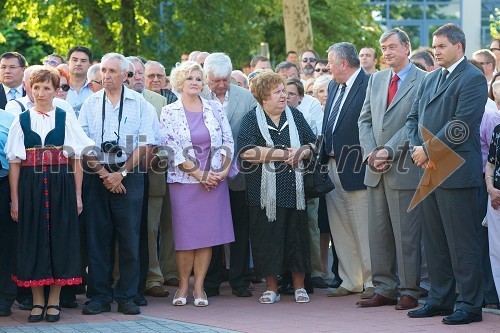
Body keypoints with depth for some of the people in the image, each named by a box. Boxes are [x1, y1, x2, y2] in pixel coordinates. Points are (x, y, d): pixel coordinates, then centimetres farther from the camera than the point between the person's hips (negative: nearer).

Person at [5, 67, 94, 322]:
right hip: (31, 186, 1)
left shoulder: (66, 119, 4)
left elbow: (77, 158, 2)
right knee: (33, 240, 2)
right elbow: (14, 162, 3)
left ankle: (54, 301, 10)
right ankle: (37, 301, 10)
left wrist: (78, 195, -3)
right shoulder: (22, 120, 6)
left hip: (61, 186, -1)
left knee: (60, 239, 1)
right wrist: (15, 199, -2)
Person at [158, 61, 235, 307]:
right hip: (184, 181, -2)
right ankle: (183, 285, 7)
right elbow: (171, 149, -7)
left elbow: (228, 142, 8)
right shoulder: (169, 113, 0)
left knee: (207, 233, 1)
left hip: (214, 181, 2)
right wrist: (199, 174, -11)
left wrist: (223, 170, -7)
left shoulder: (214, 110, 8)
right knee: (185, 234, -2)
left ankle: (199, 287, 6)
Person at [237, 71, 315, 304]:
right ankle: (271, 288, 11)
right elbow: (246, 152, -16)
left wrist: (301, 152, -7)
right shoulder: (252, 120, -1)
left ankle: (299, 286, 13)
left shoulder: (295, 116, 12)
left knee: (297, 236, 4)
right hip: (265, 191, -3)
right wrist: (282, 154, -15)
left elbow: (313, 144, 17)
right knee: (268, 238, 0)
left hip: (294, 188, 3)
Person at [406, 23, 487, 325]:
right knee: (434, 241, 13)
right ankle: (440, 300, 21)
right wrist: (416, 148, -2)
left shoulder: (473, 79, -9)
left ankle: (470, 305, 1)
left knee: (462, 243, -4)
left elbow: (462, 123, -17)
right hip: (429, 172, 8)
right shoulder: (430, 80, 17)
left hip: (457, 173, -8)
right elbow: (414, 117, 17)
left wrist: (429, 151, -15)